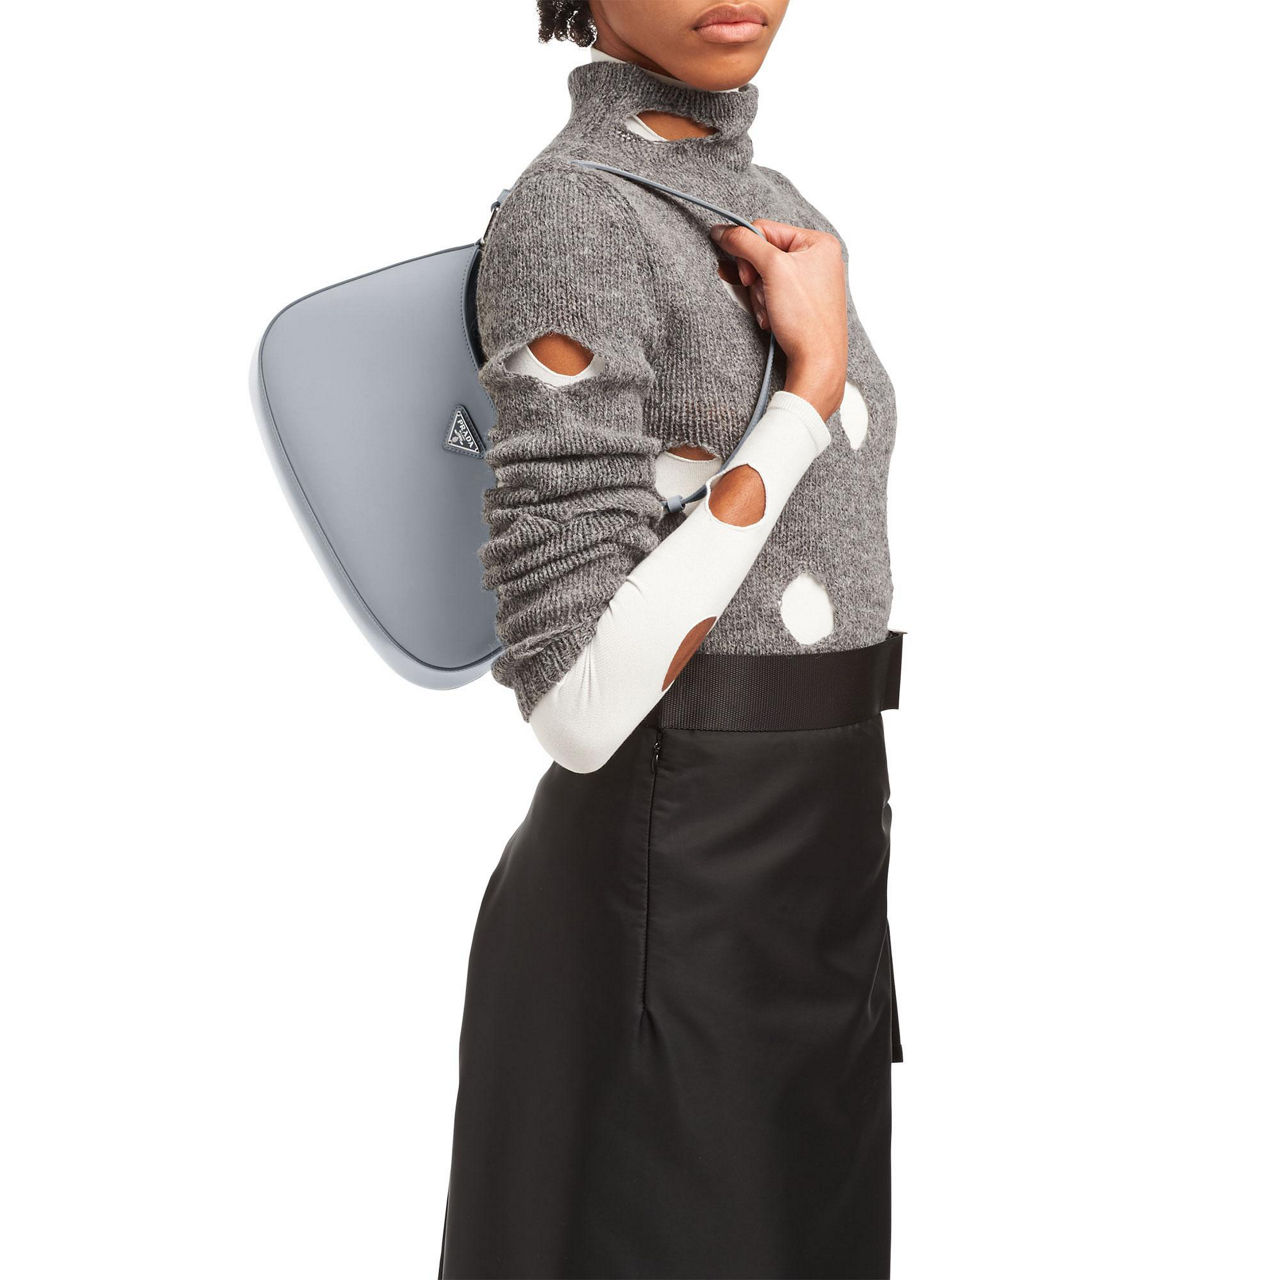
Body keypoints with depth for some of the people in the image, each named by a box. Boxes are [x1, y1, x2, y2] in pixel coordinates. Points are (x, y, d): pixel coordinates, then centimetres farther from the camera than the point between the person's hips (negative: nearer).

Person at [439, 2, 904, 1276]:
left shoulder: (764, 210, 11)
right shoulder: (565, 220, -17)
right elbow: (580, 701, -22)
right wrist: (816, 379, -18)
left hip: (810, 880, 8)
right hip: (666, 918, -8)